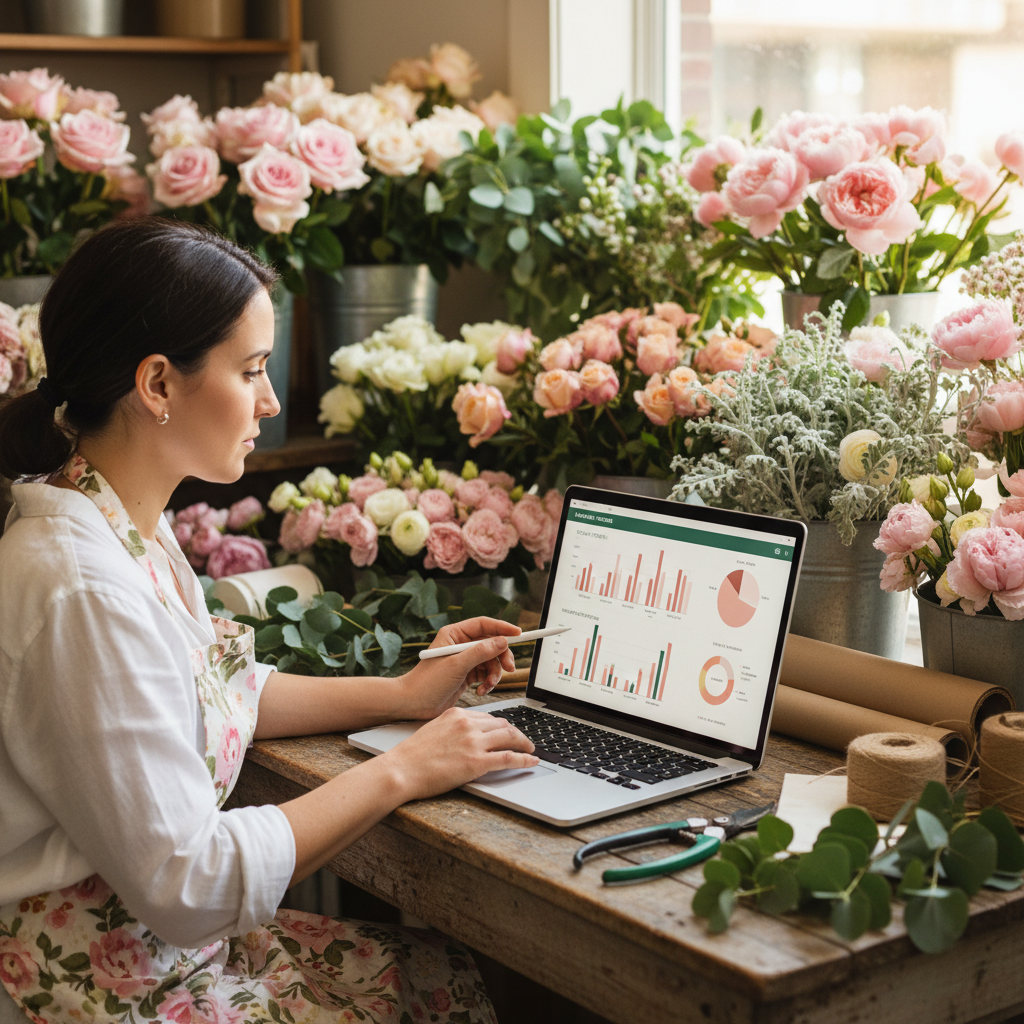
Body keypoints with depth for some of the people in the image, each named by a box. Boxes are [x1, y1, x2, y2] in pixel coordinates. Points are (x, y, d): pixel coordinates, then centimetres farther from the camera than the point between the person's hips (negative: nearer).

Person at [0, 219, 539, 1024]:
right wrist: (401, 772, -17)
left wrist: (405, 694, 12)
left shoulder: (135, 527, 3)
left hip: (161, 940, 9)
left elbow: (208, 689, 19)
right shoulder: (80, 588, -28)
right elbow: (187, 884, -25)